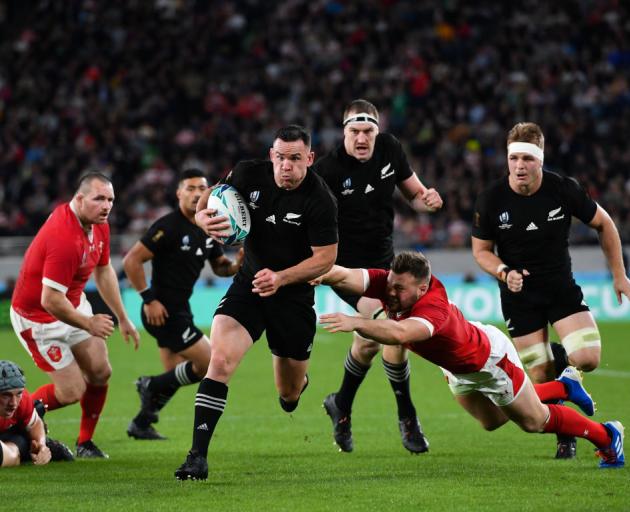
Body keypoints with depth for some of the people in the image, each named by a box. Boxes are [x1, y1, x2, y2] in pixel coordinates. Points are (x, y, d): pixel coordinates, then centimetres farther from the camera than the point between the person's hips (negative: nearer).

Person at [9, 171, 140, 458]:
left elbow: (103, 272, 13)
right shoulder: (65, 238, -35)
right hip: (37, 316, -9)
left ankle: (85, 442, 20)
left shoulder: (98, 225, -4)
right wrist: (89, 324, -18)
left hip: (73, 305, 9)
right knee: (72, 391, -7)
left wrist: (122, 319, 15)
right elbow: (50, 300, -33)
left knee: (100, 372, 3)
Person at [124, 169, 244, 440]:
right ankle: (152, 386, 3)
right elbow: (131, 261, -19)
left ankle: (141, 424, 25)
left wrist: (236, 263, -4)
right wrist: (149, 299, -20)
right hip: (163, 311, -9)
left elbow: (220, 266, 19)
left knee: (176, 376, 16)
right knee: (211, 363, -10)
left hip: (180, 310, 9)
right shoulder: (168, 227, -17)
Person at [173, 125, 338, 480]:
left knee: (289, 393, 12)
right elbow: (213, 196, 7)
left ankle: (299, 381, 55)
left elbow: (326, 258, -13)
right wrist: (203, 216, -17)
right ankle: (198, 457, -22)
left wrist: (281, 277, -26)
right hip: (248, 284, 2)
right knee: (220, 360, -22)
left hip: (293, 296, -2)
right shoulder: (249, 174, -9)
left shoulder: (320, 201, -19)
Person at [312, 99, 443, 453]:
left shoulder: (390, 149, -3)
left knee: (371, 339, 11)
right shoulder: (329, 169, -21)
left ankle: (341, 406, 36)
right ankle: (407, 418, -5)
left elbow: (413, 193, 9)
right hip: (347, 264, -6)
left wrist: (427, 199, -13)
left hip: (383, 259, 6)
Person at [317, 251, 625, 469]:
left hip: (490, 358, -7)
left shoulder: (434, 306, -48)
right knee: (492, 422, 29)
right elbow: (343, 276, -44)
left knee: (535, 422, 13)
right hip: (457, 369, 7)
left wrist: (355, 323, -78)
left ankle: (606, 435, 37)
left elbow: (400, 333, -70)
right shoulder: (389, 283, -30)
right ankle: (564, 385, 50)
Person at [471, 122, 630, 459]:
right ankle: (565, 434, 22)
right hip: (519, 294, 0)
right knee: (539, 379, -5)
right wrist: (504, 273, -20)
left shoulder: (563, 189, -13)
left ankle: (557, 355, 16)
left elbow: (603, 223, 3)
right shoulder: (492, 199, -13)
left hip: (561, 287, 0)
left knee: (587, 358, -20)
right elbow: (481, 250, 0)